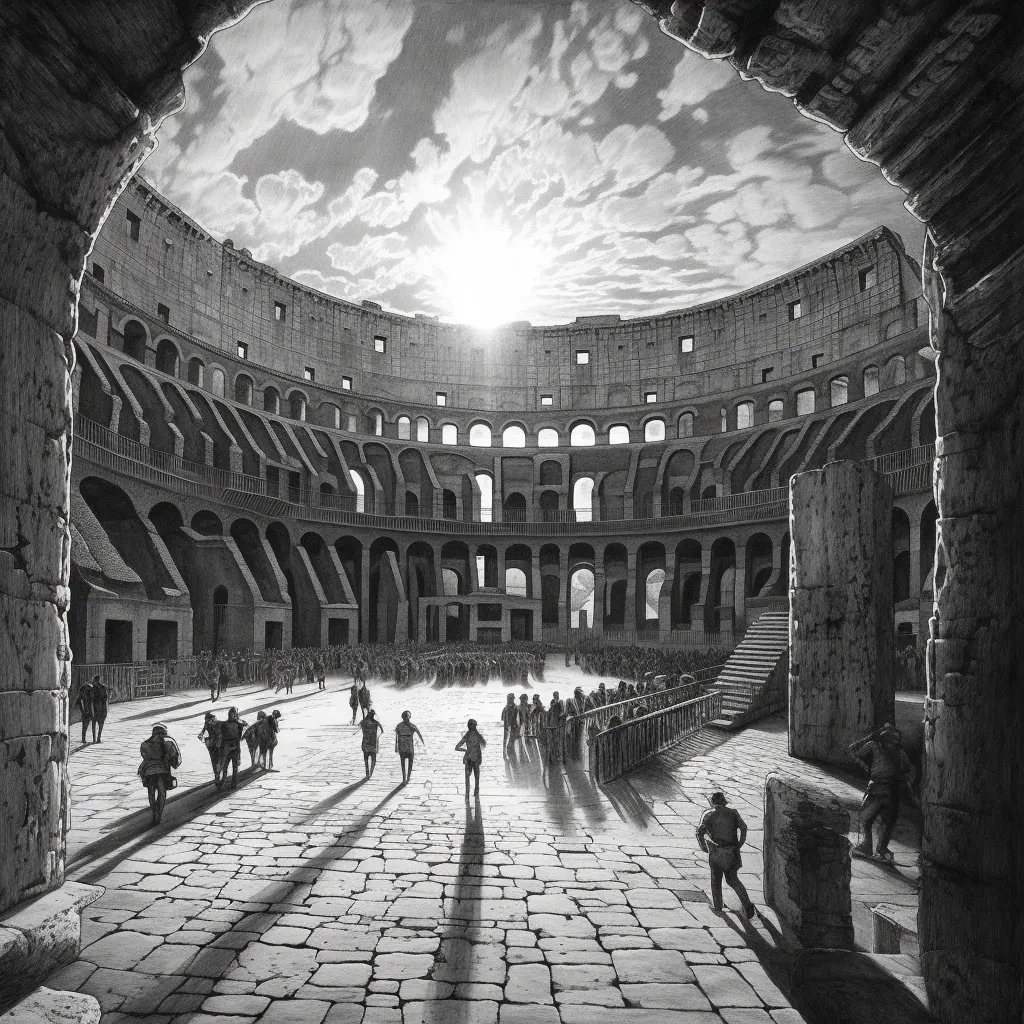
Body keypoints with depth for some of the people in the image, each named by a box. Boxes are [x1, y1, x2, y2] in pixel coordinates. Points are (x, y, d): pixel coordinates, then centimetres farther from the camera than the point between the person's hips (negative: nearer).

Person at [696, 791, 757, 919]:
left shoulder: (708, 814, 2)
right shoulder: (732, 812, 8)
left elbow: (700, 831, -5)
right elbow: (743, 827, -2)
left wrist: (704, 848, 5)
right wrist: (739, 844, 4)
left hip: (716, 852, -2)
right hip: (732, 851, 2)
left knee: (716, 880, 17)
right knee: (733, 880, 16)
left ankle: (717, 907, 25)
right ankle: (747, 904, 1)